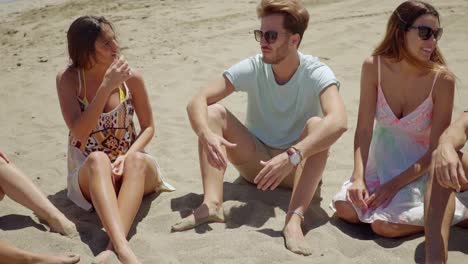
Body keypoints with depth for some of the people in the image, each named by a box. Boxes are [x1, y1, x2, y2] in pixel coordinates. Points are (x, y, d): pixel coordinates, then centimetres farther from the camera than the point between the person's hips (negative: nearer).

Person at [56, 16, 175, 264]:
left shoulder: (131, 77, -5)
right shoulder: (68, 79, -7)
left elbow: (148, 127, 2)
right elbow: (79, 132, -18)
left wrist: (127, 156, -17)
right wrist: (106, 87, -25)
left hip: (131, 169, 2)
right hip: (89, 174, -1)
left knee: (137, 160, -35)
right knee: (98, 159, -37)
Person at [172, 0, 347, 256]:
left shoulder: (316, 73, -18)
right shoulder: (252, 68, -10)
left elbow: (338, 122, -37)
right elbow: (197, 101, -17)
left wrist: (291, 157, -47)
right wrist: (206, 134, -38)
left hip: (299, 169, -2)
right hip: (256, 163, 3)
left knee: (318, 125, -32)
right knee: (213, 112, -18)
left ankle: (294, 219, -41)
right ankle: (212, 203, -32)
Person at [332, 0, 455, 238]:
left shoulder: (442, 79, -19)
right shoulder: (374, 67, -13)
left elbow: (436, 150, -14)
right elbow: (364, 130, -10)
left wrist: (394, 185, -19)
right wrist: (358, 178, -20)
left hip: (420, 167, -3)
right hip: (381, 160, 3)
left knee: (384, 225, -21)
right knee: (345, 208, -15)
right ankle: (394, 202, 12)